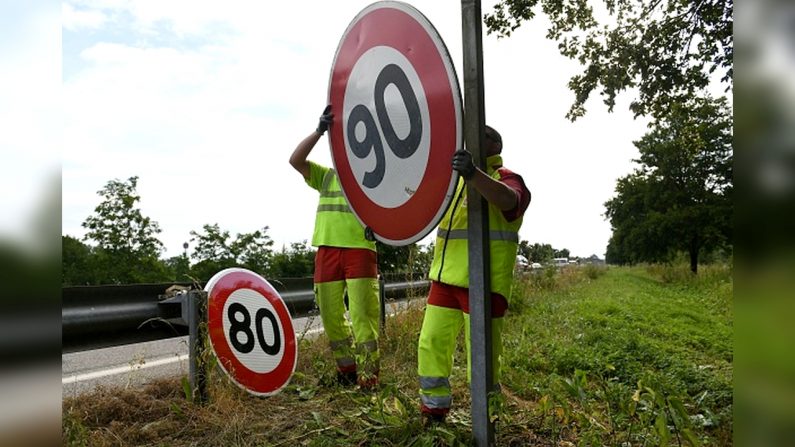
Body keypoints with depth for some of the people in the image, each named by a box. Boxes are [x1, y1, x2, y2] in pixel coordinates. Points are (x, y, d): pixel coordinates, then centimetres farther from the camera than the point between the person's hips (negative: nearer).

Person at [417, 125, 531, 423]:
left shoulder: (506, 178, -4)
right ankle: (434, 414, 26)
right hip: (445, 278, 7)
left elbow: (508, 200, -29)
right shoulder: (453, 178, 18)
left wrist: (473, 174, -47)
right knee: (431, 345, 10)